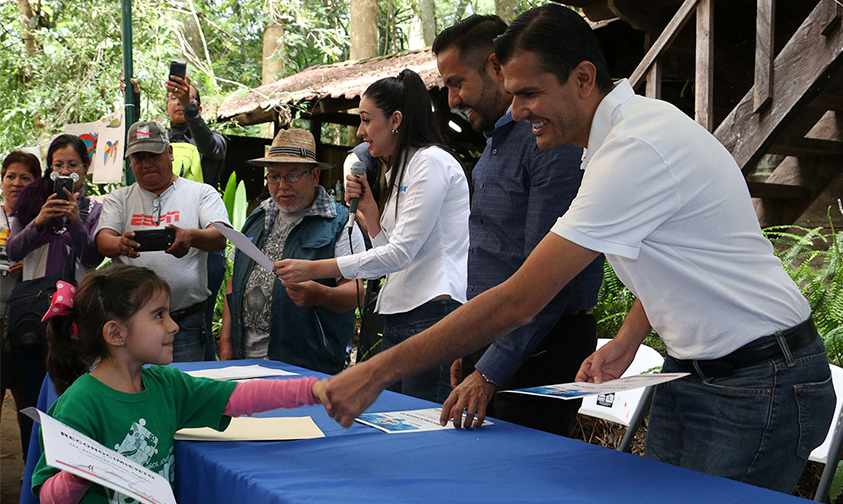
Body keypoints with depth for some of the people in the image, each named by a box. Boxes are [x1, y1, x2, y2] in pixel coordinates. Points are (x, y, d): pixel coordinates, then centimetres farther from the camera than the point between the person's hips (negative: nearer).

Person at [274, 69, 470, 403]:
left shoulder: (432, 162, -7)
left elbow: (401, 252, -15)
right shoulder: (399, 171, 23)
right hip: (398, 319, 9)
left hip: (433, 313, -9)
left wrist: (314, 269, -14)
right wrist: (368, 209, 8)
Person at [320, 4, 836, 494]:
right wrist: (627, 340, 4)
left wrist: (378, 371, -25)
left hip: (758, 384, -9)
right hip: (690, 372, 9)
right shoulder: (637, 125, 6)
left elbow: (519, 300, -29)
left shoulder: (636, 150, -26)